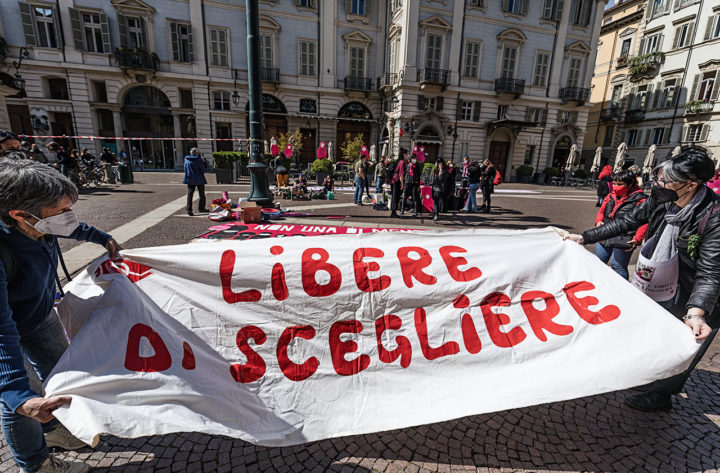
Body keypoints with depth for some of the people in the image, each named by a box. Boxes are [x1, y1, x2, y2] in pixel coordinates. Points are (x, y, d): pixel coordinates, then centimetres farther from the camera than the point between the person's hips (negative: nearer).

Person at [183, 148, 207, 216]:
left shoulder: (186, 160, 3)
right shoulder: (199, 160, -12)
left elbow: (185, 170, 11)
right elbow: (203, 170, -8)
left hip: (190, 180, 4)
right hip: (199, 179, -4)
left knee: (190, 194, 5)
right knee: (202, 194, 11)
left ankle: (189, 209, -4)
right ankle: (201, 208, 19)